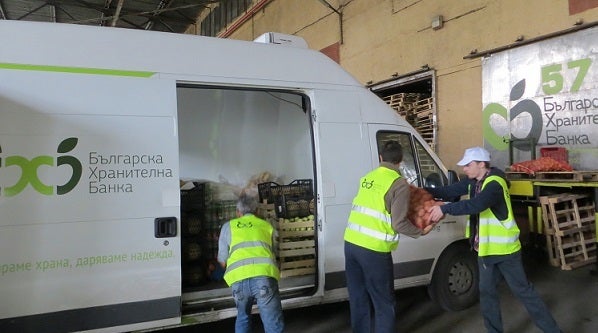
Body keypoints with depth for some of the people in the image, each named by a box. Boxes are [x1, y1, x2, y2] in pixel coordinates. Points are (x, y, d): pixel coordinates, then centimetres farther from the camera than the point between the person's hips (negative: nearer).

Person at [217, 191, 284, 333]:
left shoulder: (228, 226, 22)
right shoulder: (267, 226, 24)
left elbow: (223, 262, 26)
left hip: (239, 280, 1)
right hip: (265, 277, -1)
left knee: (243, 317, 27)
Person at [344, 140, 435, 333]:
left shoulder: (367, 178, 10)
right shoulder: (399, 184, -8)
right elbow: (399, 223, -12)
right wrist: (420, 232, 5)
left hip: (351, 243, 6)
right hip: (373, 249, -6)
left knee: (358, 299, 18)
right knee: (384, 303, 9)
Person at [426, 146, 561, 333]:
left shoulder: (495, 184, -25)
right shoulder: (473, 182, 3)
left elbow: (476, 204, -41)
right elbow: (450, 191, 3)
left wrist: (444, 209, -39)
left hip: (504, 248, -8)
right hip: (486, 248, 8)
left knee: (522, 291, 4)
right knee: (487, 292, 14)